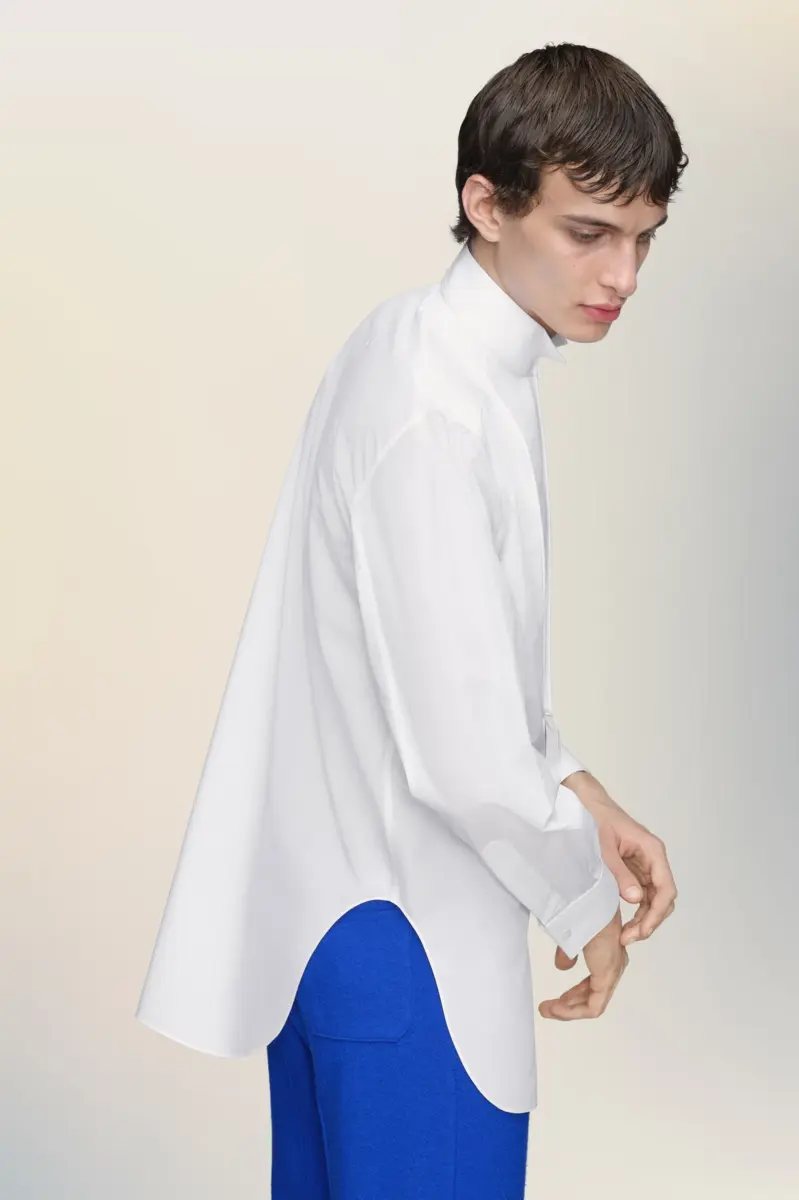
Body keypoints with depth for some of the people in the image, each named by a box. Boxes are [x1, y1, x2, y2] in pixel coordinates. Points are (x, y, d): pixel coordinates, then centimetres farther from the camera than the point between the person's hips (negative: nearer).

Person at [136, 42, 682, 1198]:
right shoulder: (441, 413, -24)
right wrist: (585, 899, -9)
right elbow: (463, 748, -26)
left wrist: (583, 797, 6)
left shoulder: (416, 346, 6)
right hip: (402, 929, -10)